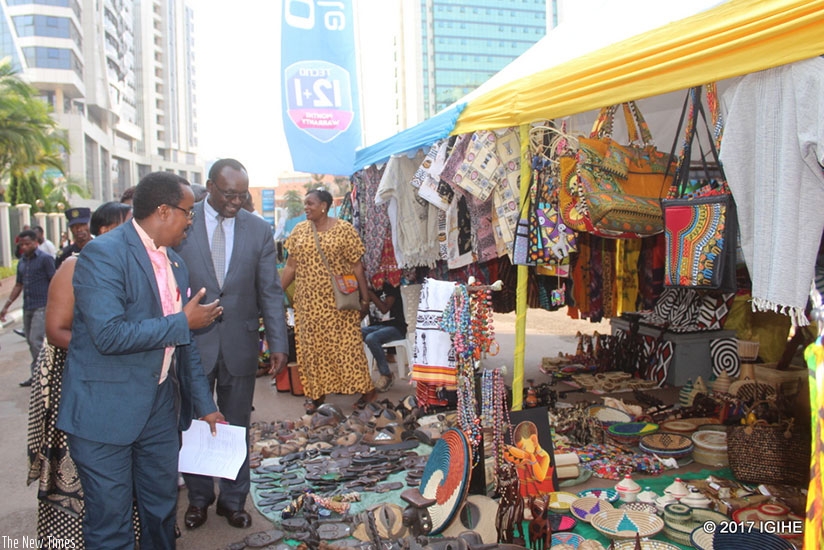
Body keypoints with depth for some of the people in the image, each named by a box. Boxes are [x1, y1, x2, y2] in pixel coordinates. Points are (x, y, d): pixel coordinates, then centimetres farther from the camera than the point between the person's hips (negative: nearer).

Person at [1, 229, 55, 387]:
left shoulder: (45, 259, -6)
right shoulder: (22, 262, 14)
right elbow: (18, 285, 20)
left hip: (42, 307, -7)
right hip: (27, 307, 7)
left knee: (36, 341, -11)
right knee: (31, 342, 10)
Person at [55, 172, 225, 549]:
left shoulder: (176, 263, 10)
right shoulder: (103, 253, -14)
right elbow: (109, 335, -26)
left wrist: (204, 404, 15)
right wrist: (183, 322, -17)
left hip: (161, 407, 7)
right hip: (106, 410, -7)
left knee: (162, 511, 18)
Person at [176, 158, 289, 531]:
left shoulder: (259, 230, 1)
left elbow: (270, 291, 1)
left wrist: (277, 343, -6)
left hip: (239, 344, 1)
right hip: (191, 343, -1)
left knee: (237, 427, 12)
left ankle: (233, 500, 30)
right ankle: (198, 498, 33)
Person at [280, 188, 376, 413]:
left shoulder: (344, 229, -5)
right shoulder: (299, 230, 7)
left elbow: (356, 265, -5)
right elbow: (291, 266, 9)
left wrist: (365, 297, -7)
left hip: (338, 300, -4)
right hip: (308, 301, 4)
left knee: (345, 344, -1)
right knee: (311, 346, 8)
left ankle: (367, 390, 12)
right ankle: (317, 392, 22)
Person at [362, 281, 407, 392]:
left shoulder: (390, 287, -4)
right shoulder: (370, 289, 11)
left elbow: (384, 309, -17)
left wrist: (370, 293, -18)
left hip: (395, 327, -5)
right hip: (376, 326, 6)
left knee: (371, 338, -35)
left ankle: (387, 375, -17)